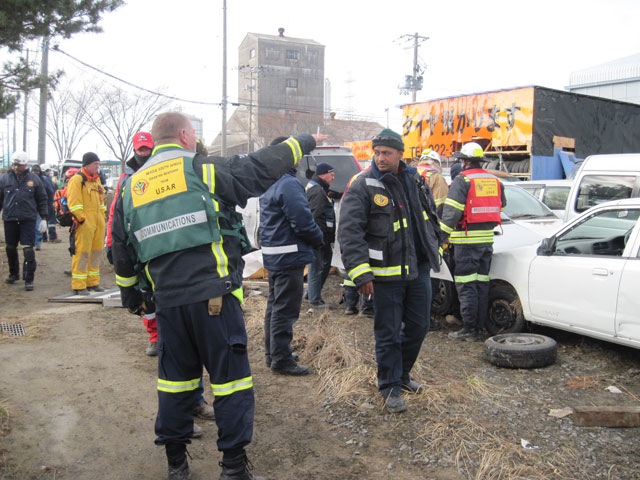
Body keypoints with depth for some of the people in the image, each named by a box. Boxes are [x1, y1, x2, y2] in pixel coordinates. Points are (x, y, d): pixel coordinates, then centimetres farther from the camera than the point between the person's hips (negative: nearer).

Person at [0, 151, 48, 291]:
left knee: (28, 250, -7)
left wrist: (43, 218, 5)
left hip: (28, 219, -2)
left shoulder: (33, 178, 3)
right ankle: (13, 274, 32)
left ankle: (29, 279, -2)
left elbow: (42, 200, 7)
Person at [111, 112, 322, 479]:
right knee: (230, 376, 5)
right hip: (214, 296, -5)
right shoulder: (204, 171, -3)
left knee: (175, 378, 18)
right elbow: (262, 167, 2)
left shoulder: (132, 187, 12)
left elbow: (123, 249, 18)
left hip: (168, 300, 5)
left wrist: (129, 293, 32)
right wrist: (304, 143, 18)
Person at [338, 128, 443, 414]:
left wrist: (434, 253, 21)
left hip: (419, 270, 6)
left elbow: (431, 218, 23)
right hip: (386, 275, -6)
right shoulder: (363, 186, -11)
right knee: (388, 334, 3)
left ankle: (401, 373, 37)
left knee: (418, 326, 15)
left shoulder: (416, 181, 8)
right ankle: (390, 387, 22)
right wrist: (360, 274, -22)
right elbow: (349, 232, -16)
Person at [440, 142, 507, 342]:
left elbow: (452, 211, -15)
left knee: (466, 285, -3)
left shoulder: (462, 180, -9)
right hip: (487, 238, 7)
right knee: (482, 284, 11)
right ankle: (479, 328, 16)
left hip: (467, 239, -7)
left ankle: (469, 329, -1)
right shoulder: (495, 180, 12)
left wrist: (443, 235, -9)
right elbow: (501, 207, 22)